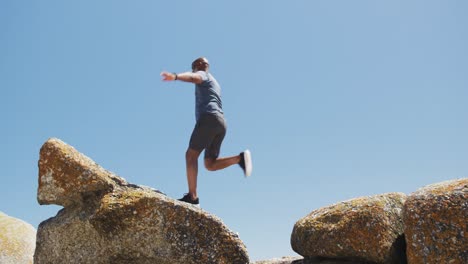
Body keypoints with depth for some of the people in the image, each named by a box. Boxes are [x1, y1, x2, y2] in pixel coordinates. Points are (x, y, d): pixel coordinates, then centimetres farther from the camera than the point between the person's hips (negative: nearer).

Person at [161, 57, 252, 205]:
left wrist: (175, 76, -34)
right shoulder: (214, 84, 36)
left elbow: (193, 78, -16)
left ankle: (192, 196, -21)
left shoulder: (203, 74, 10)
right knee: (210, 164, 5)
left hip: (209, 117, -8)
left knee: (191, 154, -11)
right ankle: (240, 158, -14)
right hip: (221, 122, 8)